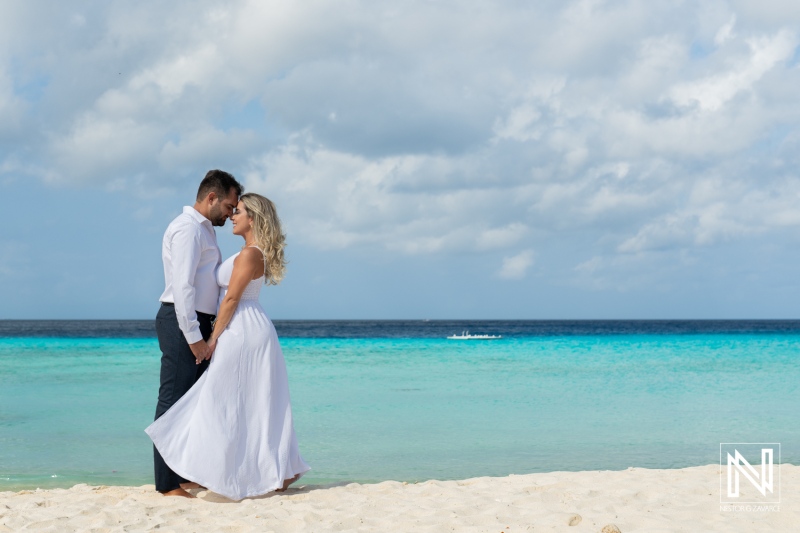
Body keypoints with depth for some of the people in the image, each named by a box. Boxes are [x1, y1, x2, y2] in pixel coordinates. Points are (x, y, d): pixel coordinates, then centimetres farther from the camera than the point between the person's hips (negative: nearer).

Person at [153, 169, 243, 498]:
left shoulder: (204, 230, 20)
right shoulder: (188, 228, -12)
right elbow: (182, 286, -20)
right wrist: (194, 336, -22)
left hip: (196, 323, 10)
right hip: (181, 323, -10)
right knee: (174, 400, -7)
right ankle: (168, 483, -4)